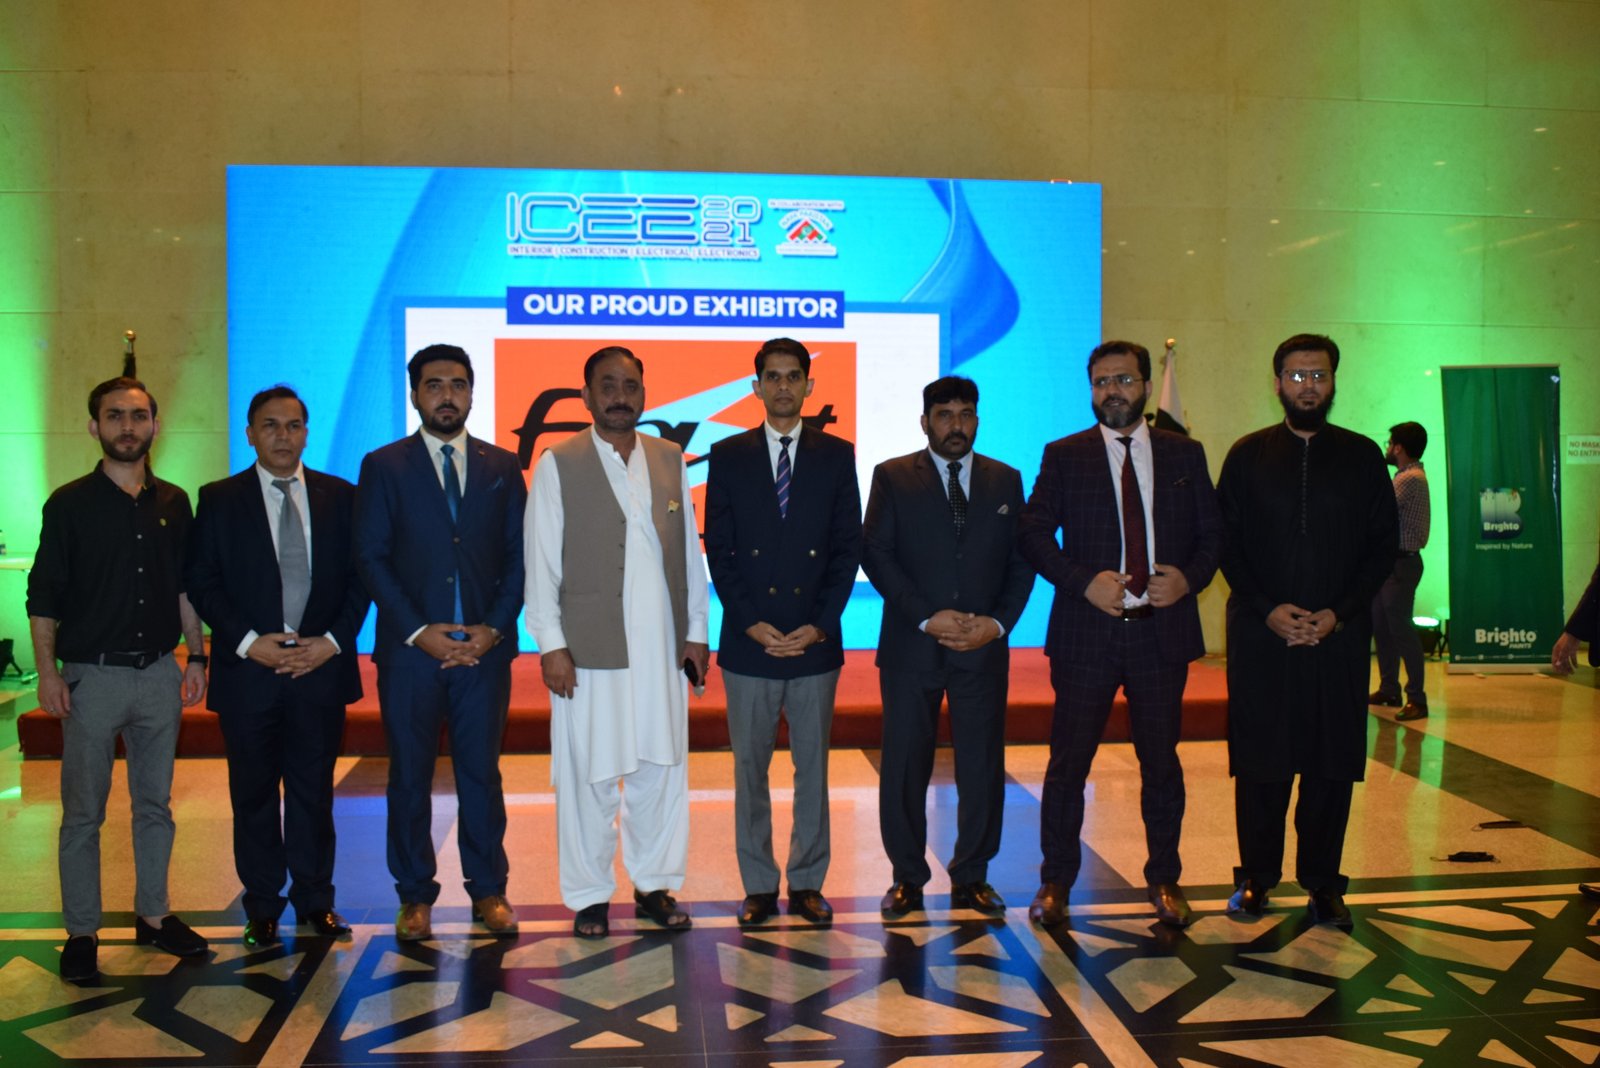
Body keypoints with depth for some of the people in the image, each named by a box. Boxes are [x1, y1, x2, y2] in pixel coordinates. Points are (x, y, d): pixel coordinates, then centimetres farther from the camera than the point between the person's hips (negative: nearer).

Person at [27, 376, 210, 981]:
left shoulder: (173, 504, 7)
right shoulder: (70, 504, -3)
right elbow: (43, 596, -3)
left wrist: (196, 657, 9)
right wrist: (48, 672, -10)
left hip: (159, 674, 3)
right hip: (92, 675, -3)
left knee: (155, 805, 12)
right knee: (83, 813, 4)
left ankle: (153, 915, 24)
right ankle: (81, 934, 14)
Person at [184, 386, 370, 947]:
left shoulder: (341, 496, 7)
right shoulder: (219, 500, 3)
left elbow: (360, 575, 5)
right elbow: (201, 582, -1)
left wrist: (334, 640, -7)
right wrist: (249, 642, -12)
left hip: (321, 667, 1)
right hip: (248, 670, -1)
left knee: (313, 790, 8)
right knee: (254, 795, 8)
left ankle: (315, 898, 21)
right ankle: (262, 906, 21)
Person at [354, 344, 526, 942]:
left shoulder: (502, 467, 10)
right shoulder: (383, 466, 4)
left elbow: (519, 557, 7)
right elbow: (371, 558, -1)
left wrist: (494, 628, -6)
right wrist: (417, 631, -10)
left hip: (484, 647, 1)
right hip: (409, 648, -1)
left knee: (482, 773, 7)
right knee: (410, 776, 6)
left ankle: (488, 890, 18)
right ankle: (415, 896, 18)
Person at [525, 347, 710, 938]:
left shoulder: (670, 460, 11)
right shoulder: (558, 464, 0)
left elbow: (690, 550, 11)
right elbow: (541, 561, -2)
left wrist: (696, 631, 6)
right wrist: (550, 645, -8)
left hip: (662, 647, 3)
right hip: (589, 650, -3)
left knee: (662, 769, 9)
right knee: (589, 778, 4)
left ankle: (655, 884, 24)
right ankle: (589, 895, 18)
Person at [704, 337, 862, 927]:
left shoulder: (836, 455, 6)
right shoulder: (728, 456, 6)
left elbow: (847, 546, 3)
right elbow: (719, 549, 2)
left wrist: (820, 624, -7)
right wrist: (753, 623, -8)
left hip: (815, 640, 0)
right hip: (748, 640, 0)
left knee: (812, 766, 7)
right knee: (750, 768, 6)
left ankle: (807, 883, 19)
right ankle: (758, 886, 17)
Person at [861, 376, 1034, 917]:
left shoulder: (1006, 481, 11)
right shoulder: (893, 477, 4)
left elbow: (1022, 562, 8)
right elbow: (876, 554, -4)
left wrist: (998, 623, -7)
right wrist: (927, 617, -13)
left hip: (983, 648, 2)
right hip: (910, 646, -2)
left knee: (983, 766, 5)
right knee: (904, 766, 3)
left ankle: (971, 877, 20)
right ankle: (908, 877, 17)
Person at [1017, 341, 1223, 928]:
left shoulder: (1185, 454, 9)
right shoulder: (1063, 456, 4)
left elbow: (1212, 533, 10)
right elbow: (1033, 532, -3)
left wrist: (1189, 577, -10)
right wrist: (1084, 581, -16)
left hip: (1163, 628, 2)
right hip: (1086, 631, -1)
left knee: (1162, 763, 11)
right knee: (1068, 763, 4)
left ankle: (1164, 880, 26)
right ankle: (1055, 881, 18)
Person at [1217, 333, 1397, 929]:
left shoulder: (1362, 456, 7)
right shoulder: (1247, 455, 6)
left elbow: (1384, 544, 5)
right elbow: (1227, 544, 3)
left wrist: (1339, 613, -7)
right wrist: (1268, 610, -10)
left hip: (1339, 635, 1)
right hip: (1260, 634, 0)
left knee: (1333, 763, 4)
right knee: (1260, 761, 4)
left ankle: (1322, 882, 16)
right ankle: (1257, 876, 18)